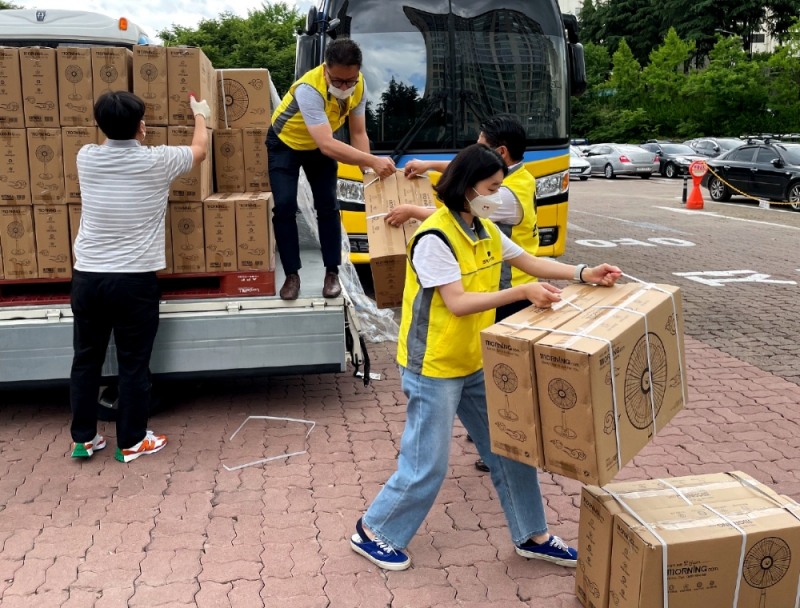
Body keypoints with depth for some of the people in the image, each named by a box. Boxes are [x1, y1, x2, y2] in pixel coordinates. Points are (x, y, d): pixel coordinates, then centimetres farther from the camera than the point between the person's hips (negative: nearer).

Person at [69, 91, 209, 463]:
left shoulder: (86, 158, 1)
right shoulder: (156, 162, -8)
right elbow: (199, 150, 12)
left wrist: (117, 126, 45)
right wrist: (201, 115, 31)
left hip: (86, 277, 4)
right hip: (135, 280, -4)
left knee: (86, 359, 15)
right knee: (133, 364, 7)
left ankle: (83, 439, 26)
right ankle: (131, 443, 18)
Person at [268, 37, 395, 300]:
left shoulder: (358, 85, -23)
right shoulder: (309, 89, -41)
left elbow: (358, 133, -14)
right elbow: (327, 145, -48)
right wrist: (374, 161, -54)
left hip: (319, 145, 4)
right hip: (285, 144, -4)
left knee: (328, 207, -3)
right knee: (284, 207, -12)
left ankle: (332, 273, 7)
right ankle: (292, 275, 0)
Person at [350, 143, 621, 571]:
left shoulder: (486, 231, 5)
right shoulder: (434, 238, -22)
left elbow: (530, 262, 11)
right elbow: (458, 302, -27)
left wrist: (583, 273, -4)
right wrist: (523, 292, -34)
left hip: (476, 363, 8)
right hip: (434, 367, -8)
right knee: (427, 466, 1)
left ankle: (531, 536, 29)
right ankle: (373, 532, 23)